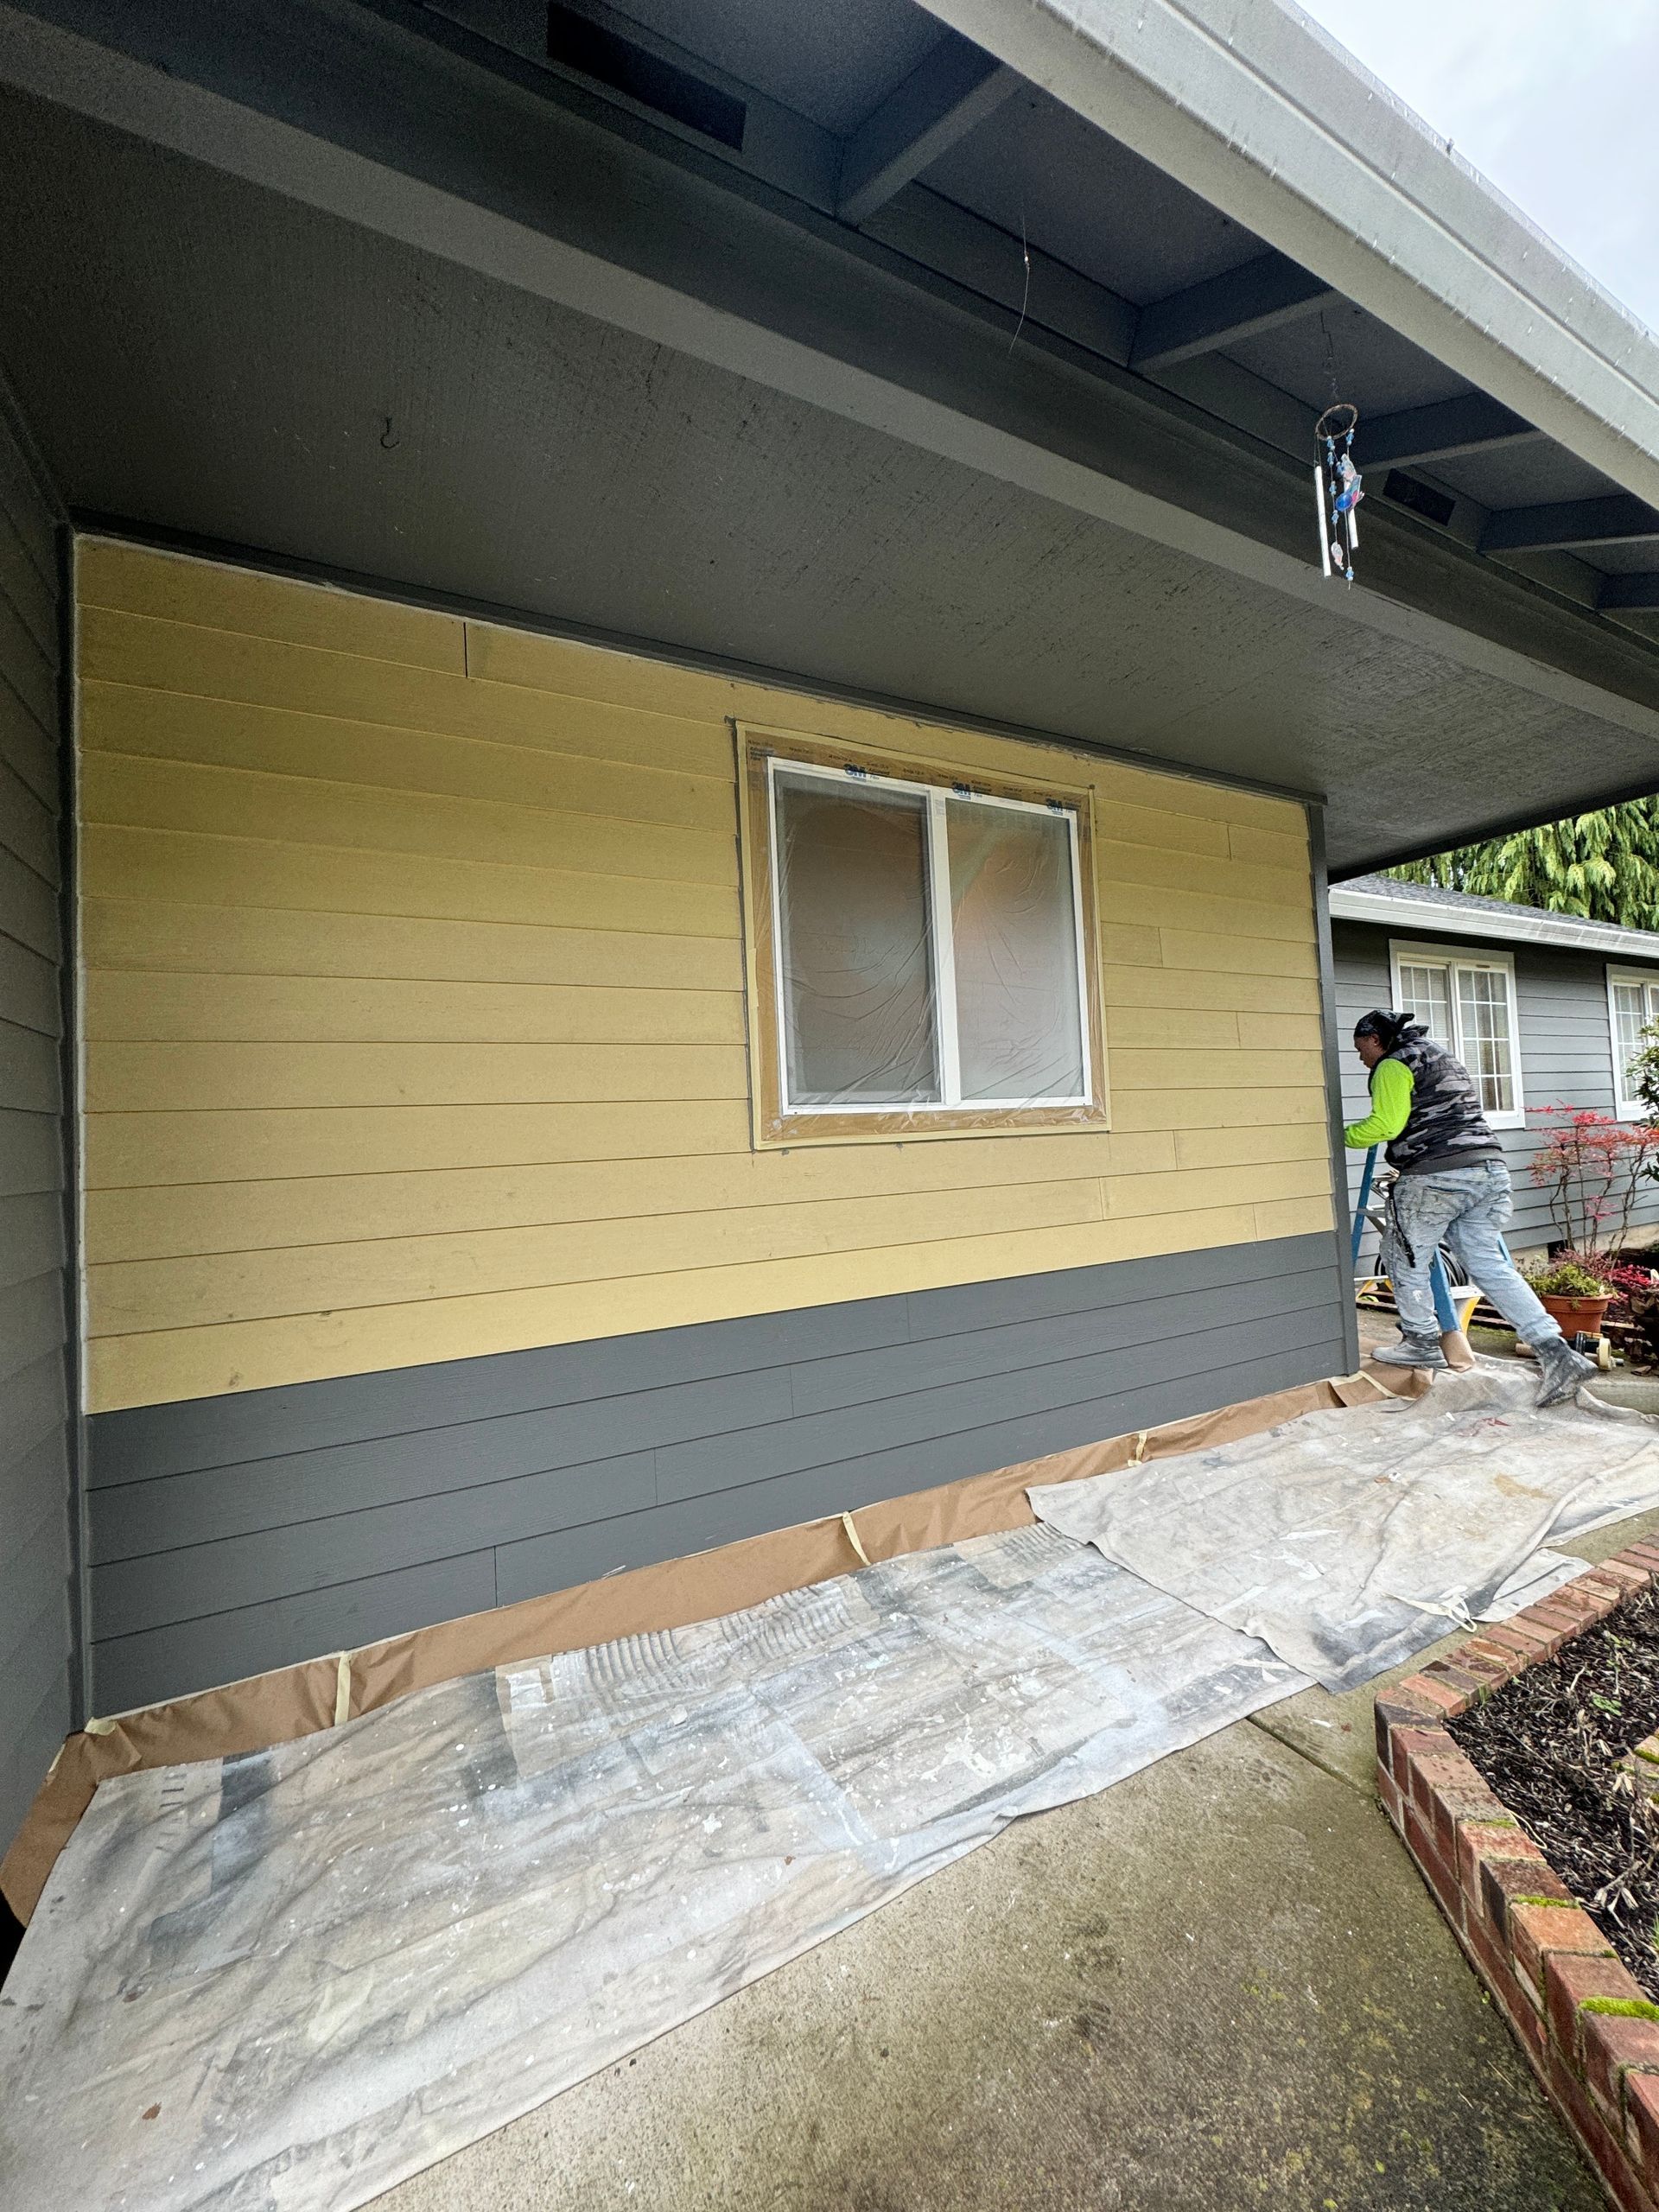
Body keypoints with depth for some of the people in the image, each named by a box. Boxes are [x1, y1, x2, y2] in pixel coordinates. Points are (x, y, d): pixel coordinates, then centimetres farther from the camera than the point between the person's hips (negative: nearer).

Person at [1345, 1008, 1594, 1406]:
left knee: (1404, 1259, 8)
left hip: (1434, 1177, -9)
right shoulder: (1444, 1058, 28)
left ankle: (1423, 1343, 17)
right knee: (1490, 1266, 9)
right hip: (1489, 1169, 9)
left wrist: (1344, 1135, -1)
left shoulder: (1393, 1065, -2)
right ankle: (1554, 1351, 0)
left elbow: (1386, 1124, -15)